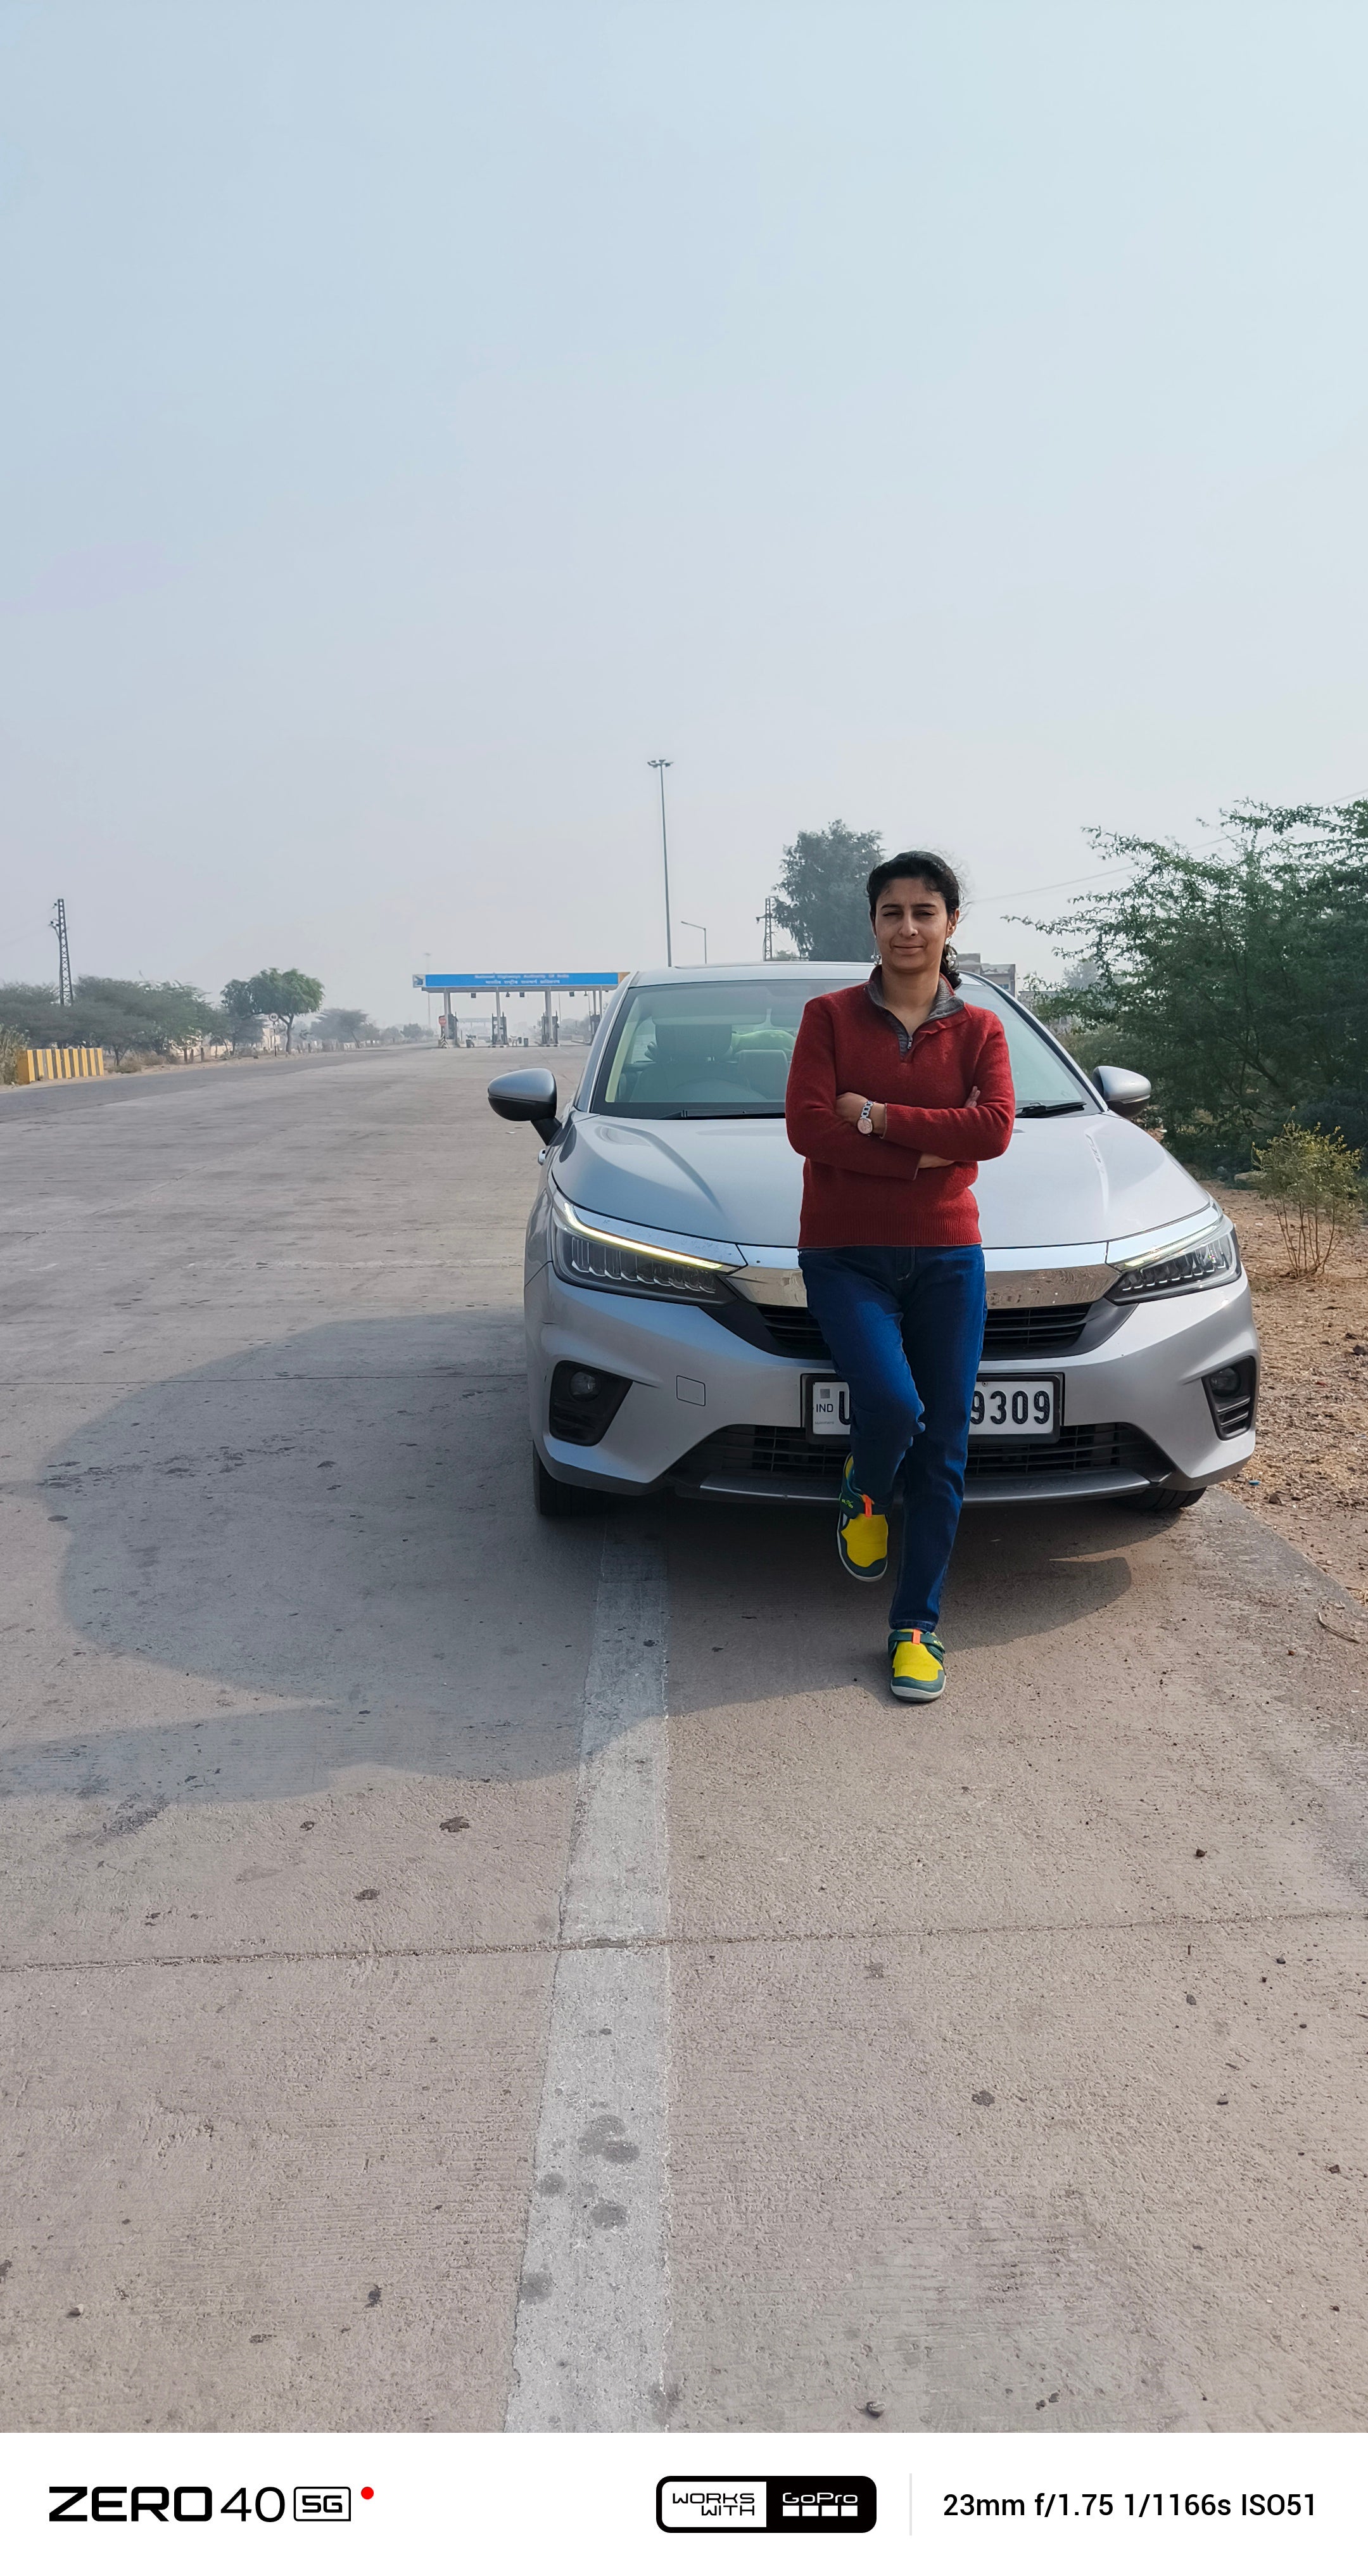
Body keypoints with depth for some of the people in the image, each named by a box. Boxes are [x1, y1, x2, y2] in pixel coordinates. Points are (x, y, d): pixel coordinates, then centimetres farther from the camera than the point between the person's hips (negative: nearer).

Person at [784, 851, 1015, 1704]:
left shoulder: (979, 1028, 6)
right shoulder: (831, 1016, 2)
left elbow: (994, 1129, -10)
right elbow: (808, 1127, -10)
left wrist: (876, 1116, -13)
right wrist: (928, 1150, -13)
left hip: (946, 1256, 2)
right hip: (845, 1254, -2)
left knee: (942, 1448, 1)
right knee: (892, 1403, -23)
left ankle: (918, 1625, 16)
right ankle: (864, 1495, 15)